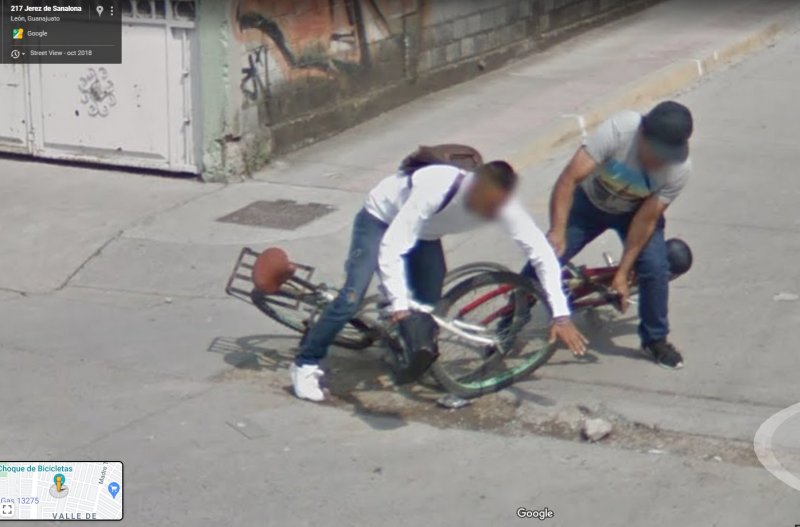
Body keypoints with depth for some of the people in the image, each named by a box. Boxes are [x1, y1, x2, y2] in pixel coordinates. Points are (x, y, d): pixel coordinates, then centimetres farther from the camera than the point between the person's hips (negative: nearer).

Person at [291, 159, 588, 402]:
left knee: (430, 305, -6)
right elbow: (391, 247, -43)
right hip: (380, 219, -5)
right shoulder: (434, 190, -43)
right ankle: (306, 365, -1)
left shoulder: (500, 201, -28)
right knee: (352, 298, -16)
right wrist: (398, 302, -53)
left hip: (425, 232, 5)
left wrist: (561, 315, -31)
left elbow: (542, 252, -26)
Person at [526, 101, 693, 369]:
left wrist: (623, 272, -22)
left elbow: (646, 219, -23)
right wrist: (557, 231, -42)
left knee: (655, 268, -17)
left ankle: (655, 339, 8)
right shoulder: (618, 130, -38)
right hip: (590, 203, -1)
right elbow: (569, 179, -36)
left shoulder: (679, 169, -30)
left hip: (635, 211, 1)